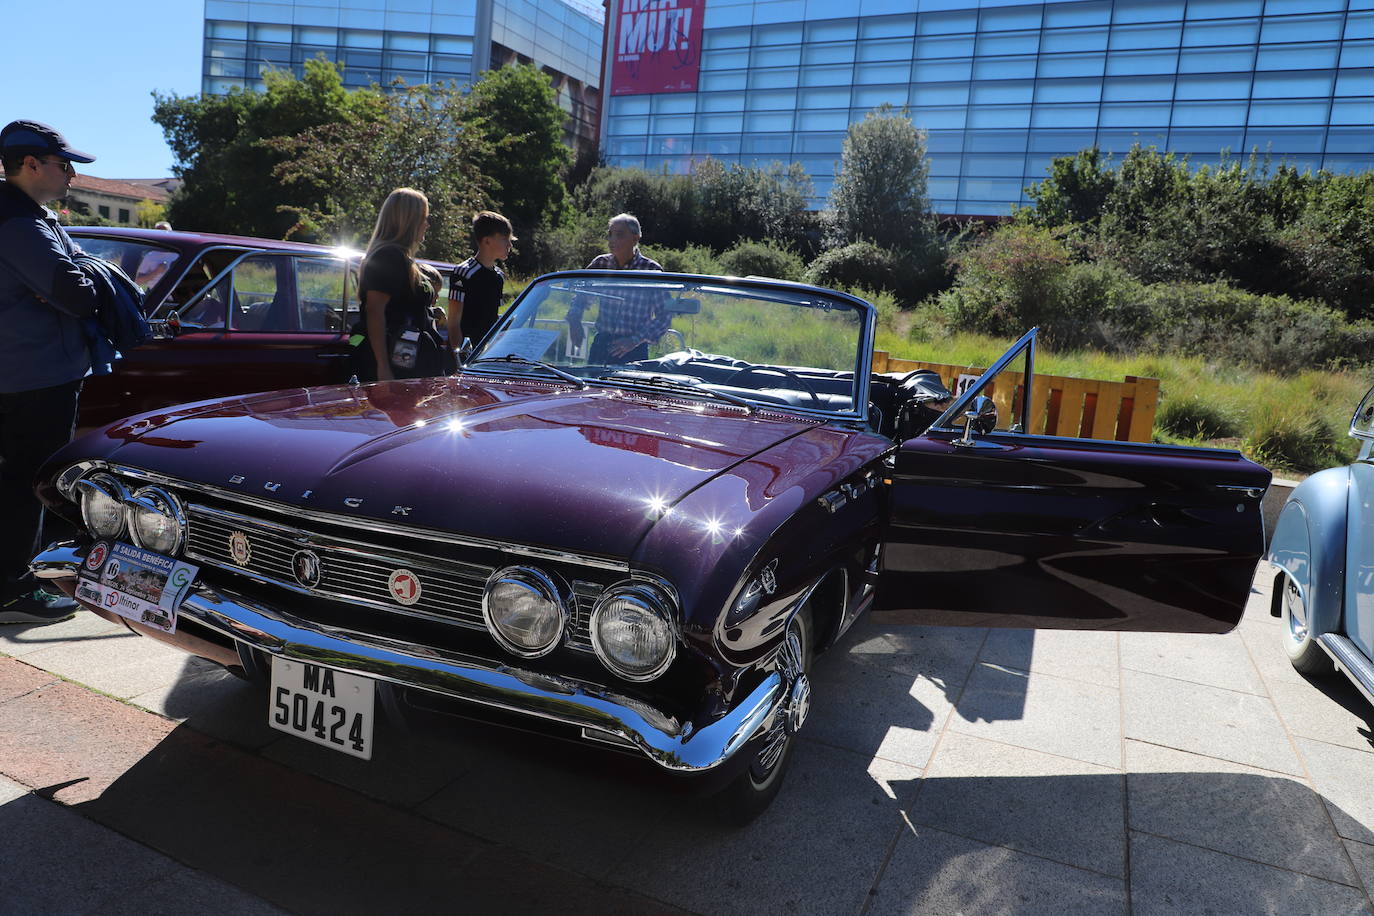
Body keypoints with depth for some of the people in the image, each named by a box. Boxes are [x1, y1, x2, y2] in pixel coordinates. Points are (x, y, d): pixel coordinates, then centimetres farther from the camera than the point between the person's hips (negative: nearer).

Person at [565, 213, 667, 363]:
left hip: (634, 351, -3)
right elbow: (581, 298, 17)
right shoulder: (600, 264, 3)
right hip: (600, 346, 3)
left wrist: (635, 340, -14)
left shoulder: (651, 270, -6)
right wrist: (574, 322, -2)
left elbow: (665, 316, -5)